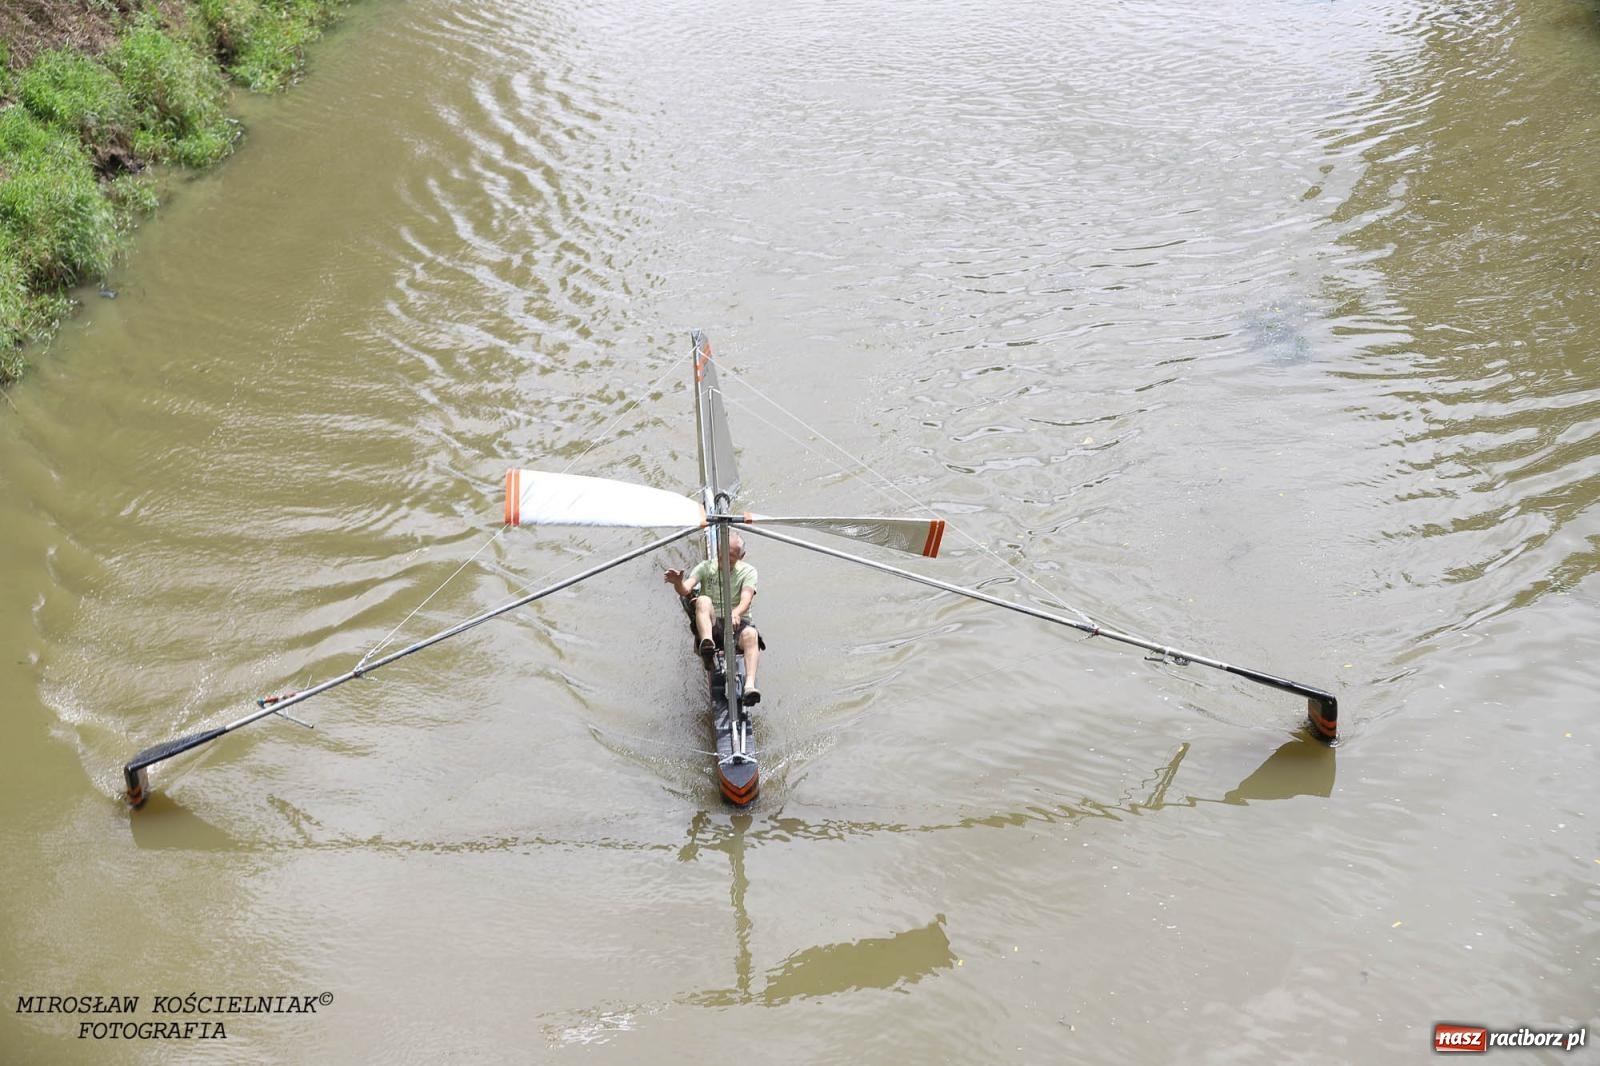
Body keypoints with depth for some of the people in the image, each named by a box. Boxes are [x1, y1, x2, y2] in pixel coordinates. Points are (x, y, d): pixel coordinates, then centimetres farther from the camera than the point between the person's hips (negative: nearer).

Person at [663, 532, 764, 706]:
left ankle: (750, 684, -52)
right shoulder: (706, 567, 8)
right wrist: (678, 583, -32)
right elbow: (686, 590, -7)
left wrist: (736, 613, -35)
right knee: (703, 600, -30)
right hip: (712, 624, 1)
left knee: (750, 633, -36)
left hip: (737, 621, 0)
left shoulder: (747, 571, 6)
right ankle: (707, 644, -53)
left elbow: (746, 599, -12)